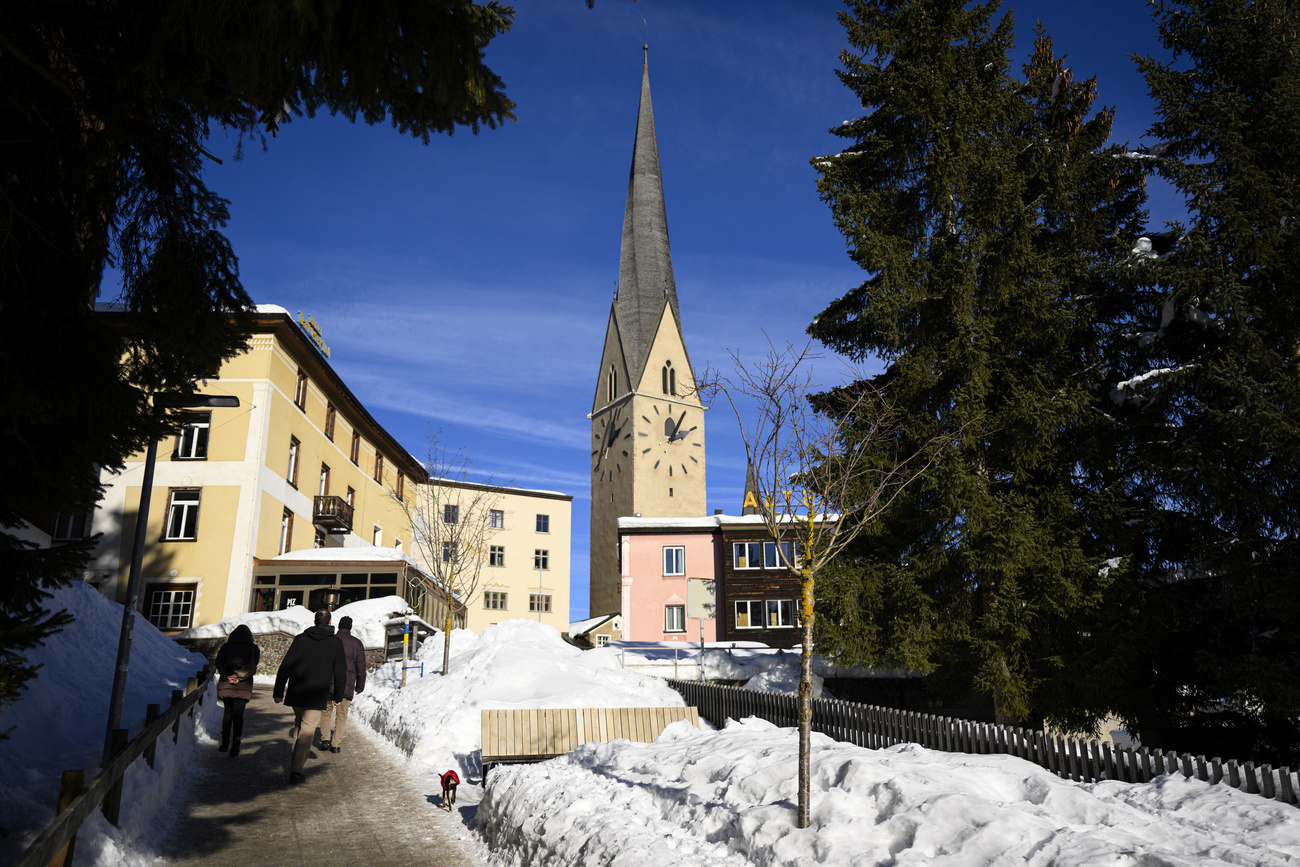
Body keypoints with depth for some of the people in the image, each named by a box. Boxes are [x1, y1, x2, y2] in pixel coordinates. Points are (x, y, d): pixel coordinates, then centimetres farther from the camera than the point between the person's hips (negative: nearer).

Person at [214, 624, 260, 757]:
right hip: (244, 686, -1)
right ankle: (236, 738, -26)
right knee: (238, 714, -2)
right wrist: (240, 676, -10)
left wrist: (227, 676, -8)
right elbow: (253, 666, -10)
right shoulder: (253, 648, 4)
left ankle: (225, 743, 14)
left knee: (228, 712, 16)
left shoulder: (225, 646, 9)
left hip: (226, 683, 2)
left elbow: (218, 663, -4)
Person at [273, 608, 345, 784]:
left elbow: (284, 667, 3)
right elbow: (339, 672, 1)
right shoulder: (335, 642, 1)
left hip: (295, 692, 3)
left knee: (298, 725, 21)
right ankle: (296, 770, -9)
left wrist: (278, 691, 7)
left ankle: (296, 763, 24)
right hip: (317, 695, -3)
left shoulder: (300, 639, 6)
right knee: (307, 730, -1)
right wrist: (338, 696, 10)